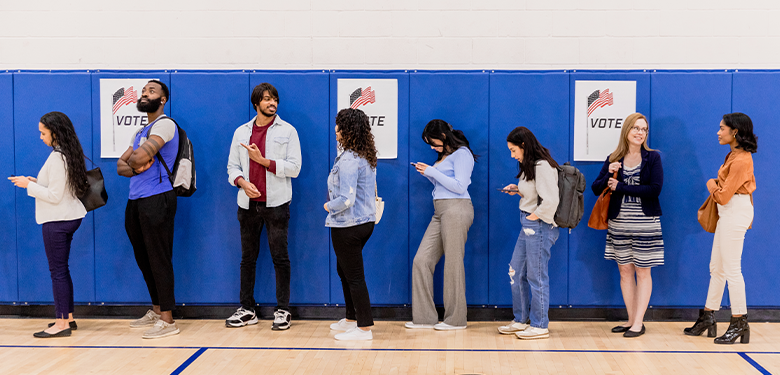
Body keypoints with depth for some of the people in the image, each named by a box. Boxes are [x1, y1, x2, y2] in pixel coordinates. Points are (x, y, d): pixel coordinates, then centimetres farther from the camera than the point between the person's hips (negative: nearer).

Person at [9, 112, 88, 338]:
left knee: (57, 270, -4)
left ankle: (62, 323, 0)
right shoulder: (67, 154, 10)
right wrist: (37, 182, 9)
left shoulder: (57, 158, -19)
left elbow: (54, 196, -20)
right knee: (61, 269, 15)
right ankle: (68, 317, 22)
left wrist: (29, 185, -13)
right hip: (68, 217, 10)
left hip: (57, 221, -10)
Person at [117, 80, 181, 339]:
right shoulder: (140, 132, 22)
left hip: (156, 199, -9)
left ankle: (167, 320, -1)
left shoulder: (164, 125, -7)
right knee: (144, 259, 15)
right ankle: (156, 310, 27)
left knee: (159, 259, -6)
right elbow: (121, 166, 16)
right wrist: (137, 167, -5)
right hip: (136, 200, 9)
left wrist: (136, 160, 2)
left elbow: (141, 157, -21)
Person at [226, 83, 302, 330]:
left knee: (280, 258, -1)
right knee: (248, 258, 9)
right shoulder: (241, 132, 12)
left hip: (276, 203, -3)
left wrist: (263, 160, -12)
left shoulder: (287, 131, 1)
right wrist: (242, 182, -8)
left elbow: (294, 167, -6)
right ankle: (247, 310, 18)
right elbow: (232, 166, 12)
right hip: (248, 203, 4)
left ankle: (282, 310, 8)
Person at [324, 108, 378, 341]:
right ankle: (351, 319, 34)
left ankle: (364, 328, 7)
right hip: (365, 222, 10)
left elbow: (346, 199, -26)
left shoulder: (348, 160, -21)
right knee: (344, 270, 23)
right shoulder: (367, 157, 8)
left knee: (354, 277, -1)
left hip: (348, 226, -10)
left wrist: (329, 206, -8)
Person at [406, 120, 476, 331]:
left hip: (456, 209, -9)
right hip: (440, 212, 9)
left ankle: (456, 319, 7)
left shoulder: (462, 154, -6)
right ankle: (425, 317, 7)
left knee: (453, 263, -3)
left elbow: (459, 186, -14)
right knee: (422, 260, 2)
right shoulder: (444, 156, 20)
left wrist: (433, 171, -11)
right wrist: (428, 174, 8)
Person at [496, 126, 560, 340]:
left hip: (539, 226, -10)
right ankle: (521, 320, 26)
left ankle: (540, 326, 12)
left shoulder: (542, 166, -18)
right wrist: (517, 190, 7)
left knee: (536, 276, -1)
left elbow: (551, 200, -24)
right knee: (515, 272, 14)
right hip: (528, 226, 10)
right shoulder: (529, 166, 12)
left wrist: (535, 216, -15)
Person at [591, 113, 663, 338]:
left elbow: (655, 188, -14)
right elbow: (596, 188, 4)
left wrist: (620, 187, -13)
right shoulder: (613, 159, 7)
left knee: (642, 271, 1)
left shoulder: (653, 158, 0)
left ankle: (639, 322, 6)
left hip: (645, 223, -3)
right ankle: (631, 319, 17)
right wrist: (609, 174, -15)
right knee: (625, 271, 7)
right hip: (619, 223, 3)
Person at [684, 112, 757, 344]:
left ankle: (740, 323, 5)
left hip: (735, 214, -10)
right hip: (729, 214, 10)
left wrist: (712, 185, 0)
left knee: (731, 269, -4)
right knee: (716, 267, 14)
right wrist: (717, 185, 7)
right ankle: (707, 318, 23)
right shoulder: (735, 155, 12)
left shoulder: (740, 160, -19)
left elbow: (723, 196, -19)